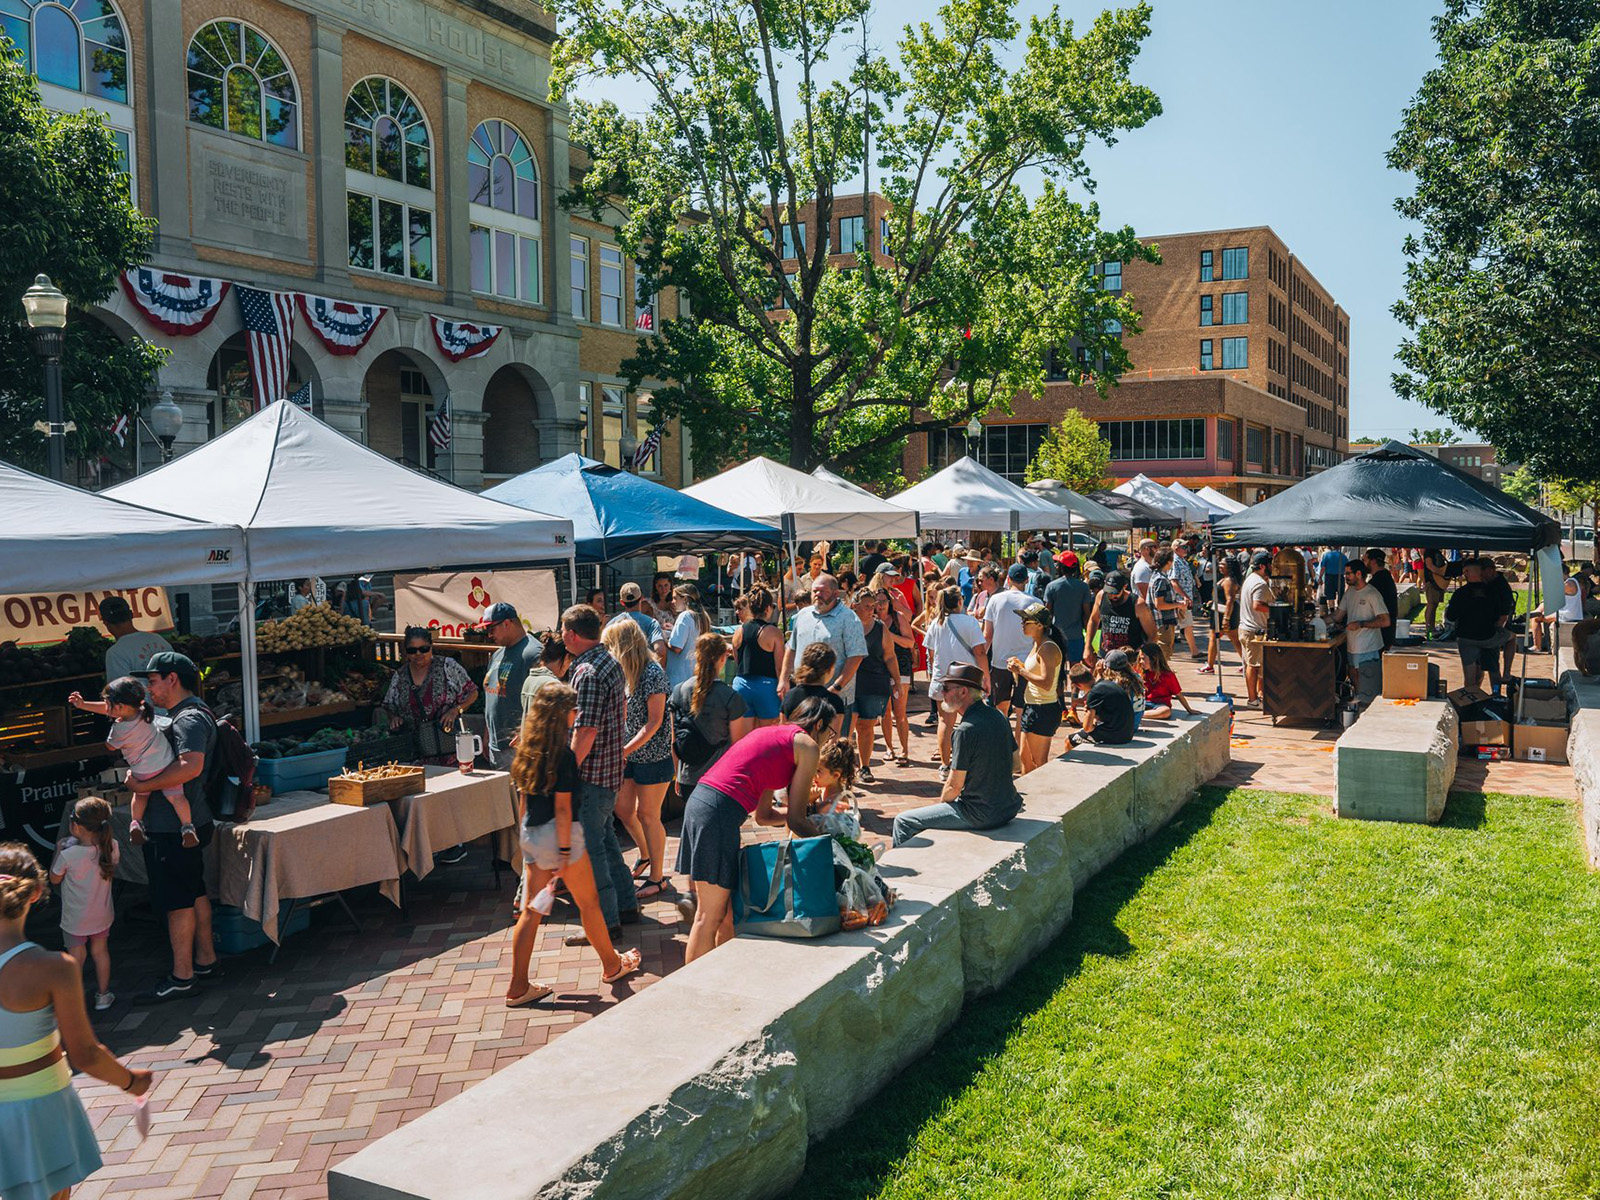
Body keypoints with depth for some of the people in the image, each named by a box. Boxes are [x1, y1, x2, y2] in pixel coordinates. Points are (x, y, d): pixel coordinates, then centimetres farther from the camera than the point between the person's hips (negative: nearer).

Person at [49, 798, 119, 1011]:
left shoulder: (68, 855, -27)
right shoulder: (111, 847, -17)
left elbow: (54, 879, -7)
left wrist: (59, 850, -1)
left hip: (75, 919, -3)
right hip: (102, 915, 4)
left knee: (76, 956, 13)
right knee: (100, 951, 19)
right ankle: (103, 995, 31)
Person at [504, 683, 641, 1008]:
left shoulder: (529, 749, 6)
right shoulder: (563, 754, -18)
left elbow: (523, 798, 12)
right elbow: (562, 807, -18)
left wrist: (523, 837, 20)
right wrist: (565, 853, -16)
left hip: (530, 834, 8)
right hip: (556, 834, -8)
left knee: (531, 911, 10)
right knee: (589, 903, 11)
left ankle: (518, 988, 12)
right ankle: (612, 965, 28)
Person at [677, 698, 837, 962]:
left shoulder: (773, 734, 27)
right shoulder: (807, 745, 4)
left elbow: (763, 815, 27)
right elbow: (795, 821, 3)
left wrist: (809, 806, 35)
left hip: (698, 801, 9)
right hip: (719, 812, -9)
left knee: (727, 911, 15)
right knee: (710, 917, -1)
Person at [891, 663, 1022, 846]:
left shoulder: (965, 730, -22)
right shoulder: (997, 716, 4)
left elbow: (954, 786, -18)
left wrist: (940, 803, 4)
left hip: (981, 815, -9)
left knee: (903, 822, -1)